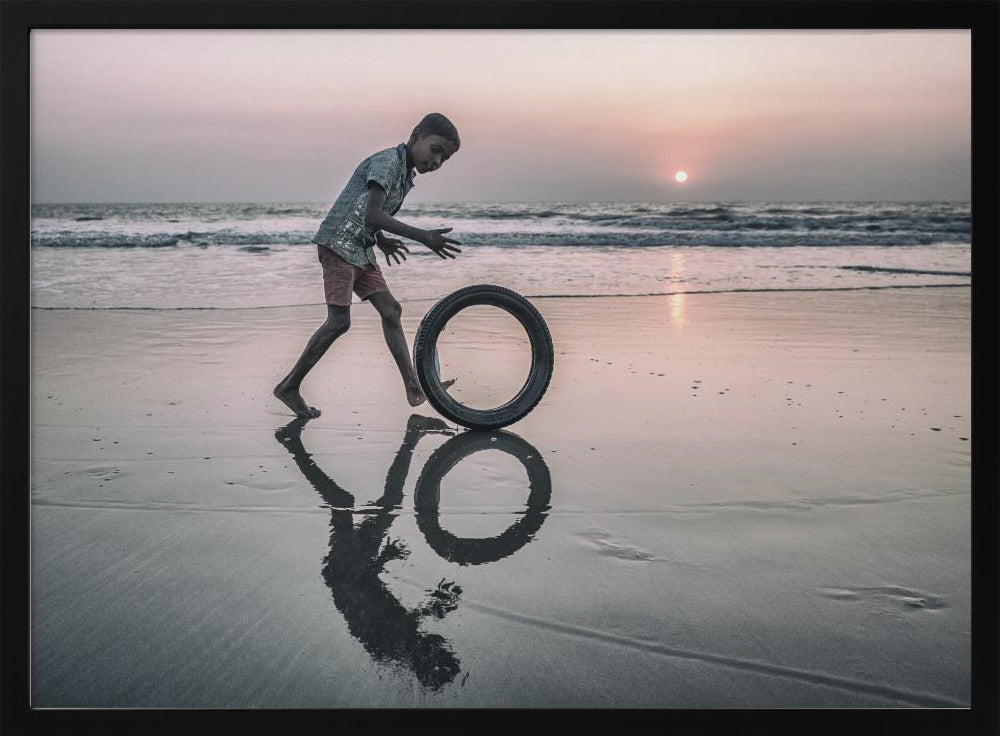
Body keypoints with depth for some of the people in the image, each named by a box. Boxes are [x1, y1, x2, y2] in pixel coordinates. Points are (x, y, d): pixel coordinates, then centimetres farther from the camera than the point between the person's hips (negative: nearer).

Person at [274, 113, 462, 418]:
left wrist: (381, 239, 14)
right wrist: (423, 237, -33)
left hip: (362, 251, 9)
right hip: (339, 244, -9)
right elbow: (372, 213, -28)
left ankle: (414, 387, 0)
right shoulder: (388, 161, -15)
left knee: (390, 310, 1)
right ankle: (288, 386, -1)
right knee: (339, 321, -12)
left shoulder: (406, 177, 14)